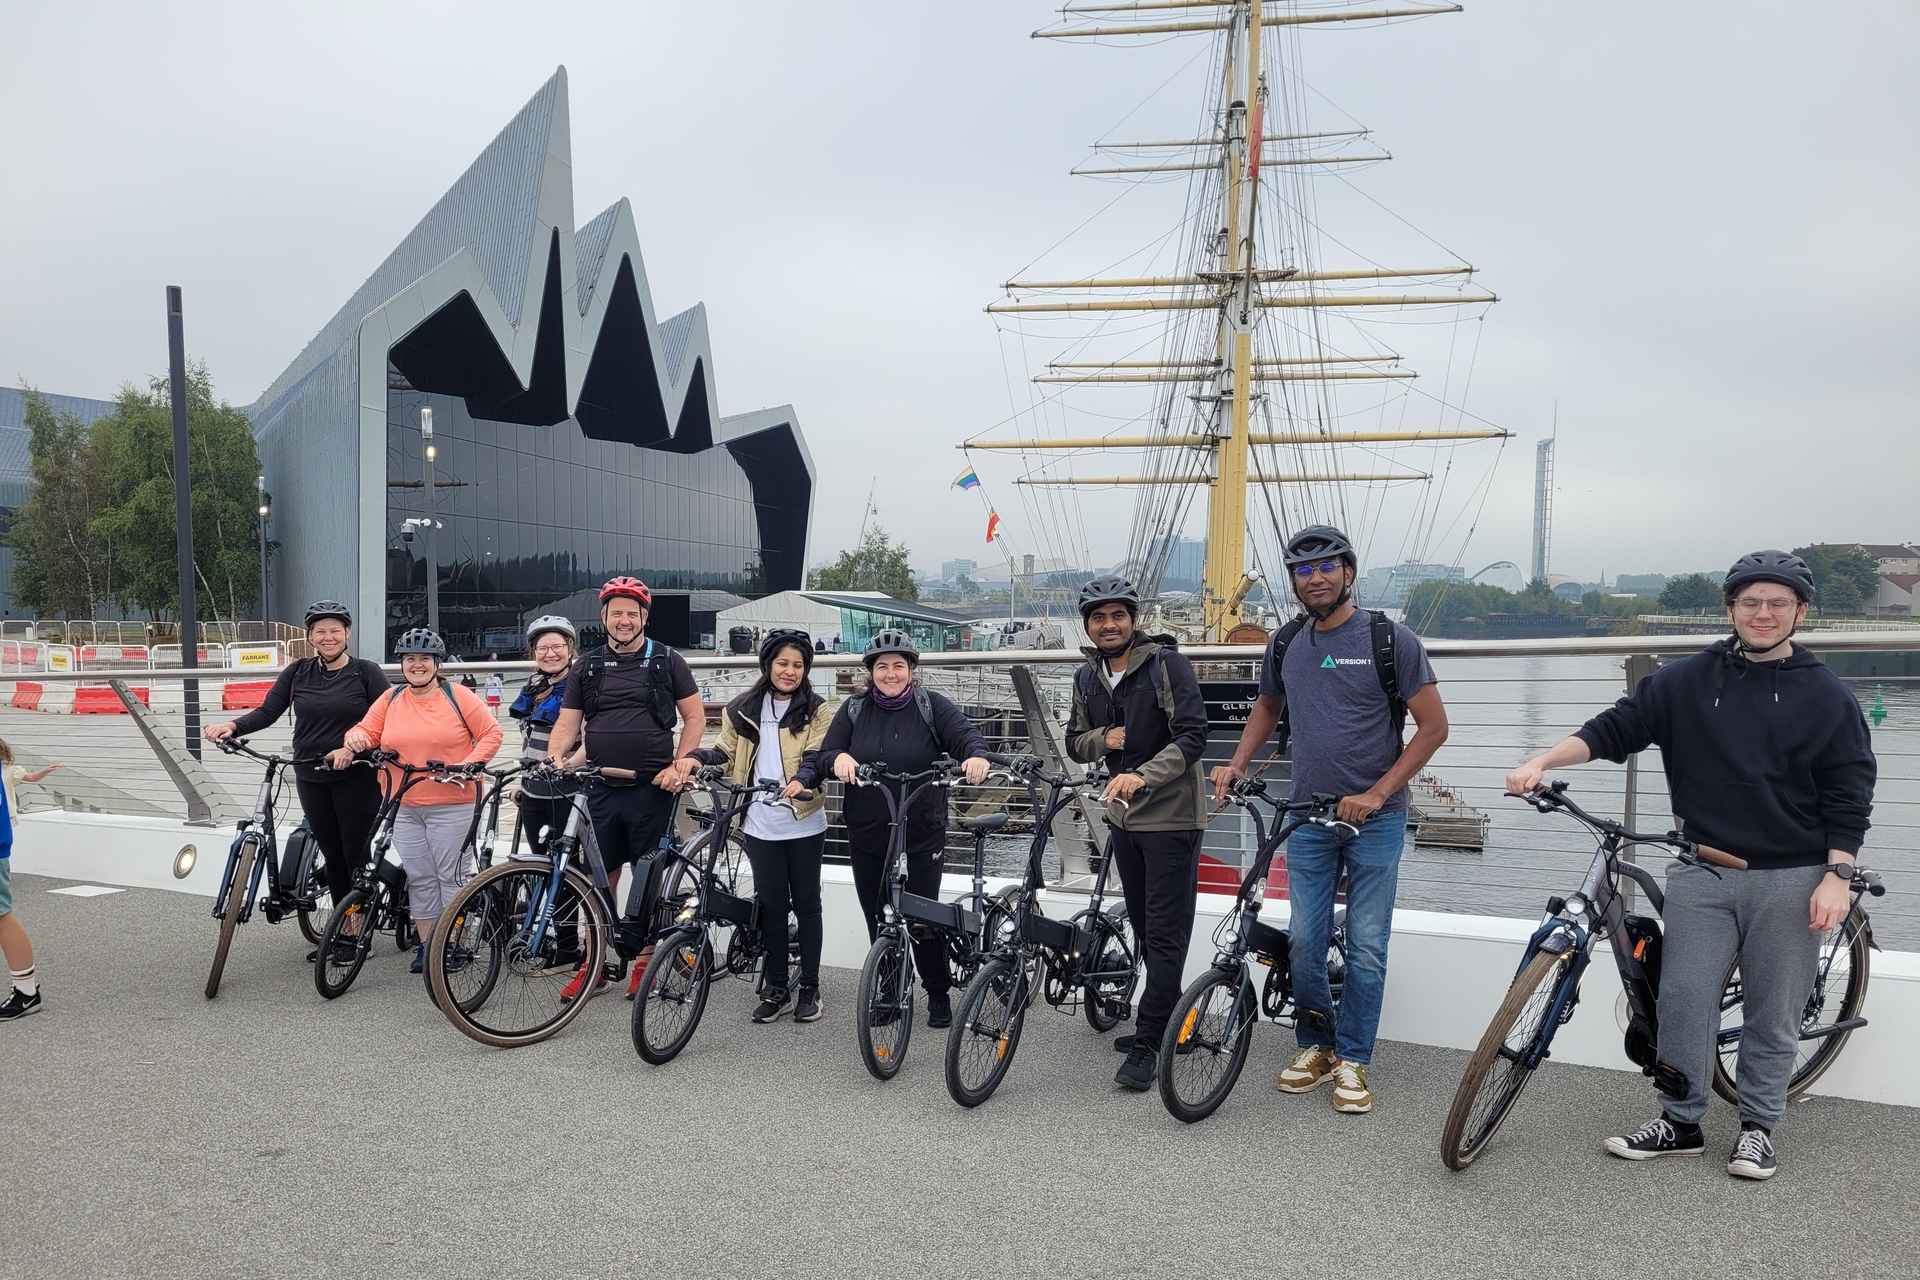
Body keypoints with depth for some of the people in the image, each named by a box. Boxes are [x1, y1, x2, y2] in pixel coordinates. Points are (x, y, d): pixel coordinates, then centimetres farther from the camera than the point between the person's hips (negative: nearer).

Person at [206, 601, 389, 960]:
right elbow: (267, 712, 3)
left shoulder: (366, 672, -3)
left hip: (356, 778, -4)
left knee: (355, 854, 0)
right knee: (331, 855, 11)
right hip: (311, 779, 4)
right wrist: (232, 726, -15)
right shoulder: (297, 672, 7)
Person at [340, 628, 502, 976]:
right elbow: (367, 729, 12)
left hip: (451, 806, -4)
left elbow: (491, 733, -2)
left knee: (451, 876, 0)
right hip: (405, 807, 5)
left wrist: (468, 765, -14)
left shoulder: (458, 696, -2)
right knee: (419, 878, 9)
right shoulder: (391, 700, 11)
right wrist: (355, 739, -11)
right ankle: (426, 944, 18)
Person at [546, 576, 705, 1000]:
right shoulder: (587, 666, 10)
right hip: (602, 788, 3)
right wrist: (553, 758, -10)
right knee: (599, 875, 6)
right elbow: (567, 723, 9)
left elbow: (695, 717, 4)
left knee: (649, 875, 3)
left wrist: (678, 766, -7)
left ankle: (644, 956, 16)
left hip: (652, 788, -2)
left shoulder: (667, 662, 3)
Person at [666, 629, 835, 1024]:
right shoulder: (743, 710, 9)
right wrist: (696, 758, -7)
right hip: (760, 824, 2)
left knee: (806, 902, 6)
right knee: (770, 904, 7)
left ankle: (809, 987, 16)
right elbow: (725, 751, 13)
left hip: (804, 824, -2)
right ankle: (775, 988, 17)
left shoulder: (817, 711, 1)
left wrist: (802, 779, -30)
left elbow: (817, 756, -10)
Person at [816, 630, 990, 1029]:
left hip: (922, 834, -3)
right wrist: (837, 758, -23)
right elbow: (824, 753, 1)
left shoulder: (932, 706, 0)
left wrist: (976, 756, -33)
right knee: (878, 918, 9)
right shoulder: (854, 709, 6)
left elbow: (966, 735, -10)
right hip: (867, 835, 3)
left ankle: (938, 993, 19)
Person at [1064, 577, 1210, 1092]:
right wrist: (1105, 738, -8)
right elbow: (1075, 743, 14)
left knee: (1165, 933, -4)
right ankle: (1168, 1021, 30)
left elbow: (1192, 737, -19)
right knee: (1144, 927, 15)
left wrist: (1142, 775, -33)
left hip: (1171, 815, -7)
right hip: (1124, 815, 7)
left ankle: (1147, 1044, 1)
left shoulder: (1167, 664, -13)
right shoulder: (1087, 678, 7)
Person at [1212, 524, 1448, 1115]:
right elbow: (1267, 706, 22)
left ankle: (1352, 1060, 17)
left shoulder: (1390, 639, -9)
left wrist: (1377, 793, -15)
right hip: (1308, 816, 4)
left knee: (1366, 948, 2)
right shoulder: (1286, 644, 6)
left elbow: (1433, 725, -8)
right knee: (1304, 942, 5)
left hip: (1375, 819, -4)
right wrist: (1237, 765, 7)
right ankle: (1315, 1048, 24)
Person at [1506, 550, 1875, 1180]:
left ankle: (1758, 1126, 25)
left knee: (1772, 1012, 8)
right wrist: (1541, 762, -12)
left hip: (1789, 879, -1)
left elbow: (1849, 794, 1)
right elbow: (1615, 728, 1)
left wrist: (1837, 876, -7)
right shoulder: (1688, 681, 5)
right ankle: (1680, 1122, 16)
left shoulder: (1825, 695, 2)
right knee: (1684, 1001, 2)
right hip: (1701, 873, 1)